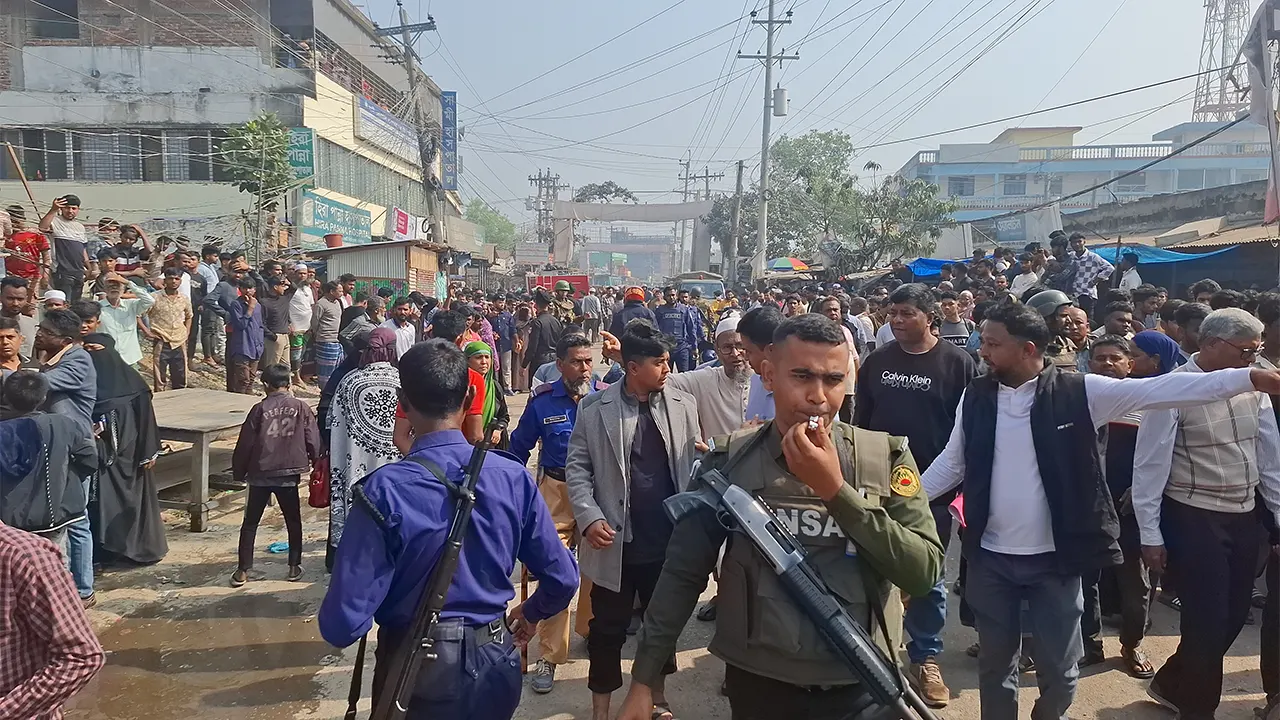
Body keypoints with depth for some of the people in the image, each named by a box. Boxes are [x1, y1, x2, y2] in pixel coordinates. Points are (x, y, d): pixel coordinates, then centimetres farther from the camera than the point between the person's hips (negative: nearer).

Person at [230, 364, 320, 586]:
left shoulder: (259, 409, -5)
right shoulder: (301, 407, -4)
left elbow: (245, 444, -2)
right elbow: (313, 440, -2)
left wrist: (238, 473, 9)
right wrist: (316, 463, 16)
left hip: (260, 475, 0)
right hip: (289, 475, 1)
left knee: (250, 523, 11)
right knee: (293, 522, 15)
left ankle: (243, 570, 12)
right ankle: (294, 567, 18)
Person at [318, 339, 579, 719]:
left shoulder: (384, 490, -21)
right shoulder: (513, 476, -12)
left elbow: (344, 623, -21)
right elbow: (563, 578, -5)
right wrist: (531, 613, 16)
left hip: (417, 676, -3)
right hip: (495, 668, 3)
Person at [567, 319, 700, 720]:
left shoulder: (684, 405, 0)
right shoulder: (595, 407, -6)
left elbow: (694, 465, 3)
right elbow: (577, 466, -4)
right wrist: (589, 517, -15)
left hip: (670, 538, 3)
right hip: (617, 539, -2)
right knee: (608, 627, 10)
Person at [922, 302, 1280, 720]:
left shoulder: (1079, 393, -9)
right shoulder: (975, 397, -1)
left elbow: (1157, 389, -12)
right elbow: (951, 464, 8)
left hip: (1054, 559, -2)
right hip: (990, 559, 2)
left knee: (1059, 669, 12)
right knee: (995, 663, 16)